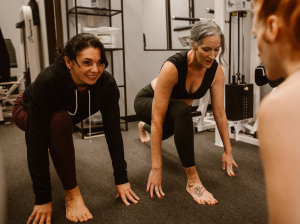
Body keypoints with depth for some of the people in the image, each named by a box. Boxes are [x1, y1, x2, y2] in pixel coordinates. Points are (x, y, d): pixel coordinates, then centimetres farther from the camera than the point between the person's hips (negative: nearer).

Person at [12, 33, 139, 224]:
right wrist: (43, 199, -34)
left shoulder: (107, 83, -30)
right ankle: (72, 194, -20)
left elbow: (113, 131, -25)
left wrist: (121, 179, -24)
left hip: (70, 113, 6)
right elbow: (36, 141, -37)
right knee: (60, 119, -30)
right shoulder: (47, 81, -40)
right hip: (27, 112, -5)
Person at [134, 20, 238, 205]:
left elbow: (220, 113, -16)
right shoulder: (173, 67, -40)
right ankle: (193, 181, -29)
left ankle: (144, 127, 74)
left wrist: (228, 151, -11)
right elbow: (157, 120, -40)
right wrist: (156, 167, -39)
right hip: (148, 101, -6)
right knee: (182, 111, -39)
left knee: (166, 133, 36)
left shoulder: (216, 71, -25)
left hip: (175, 107, 6)